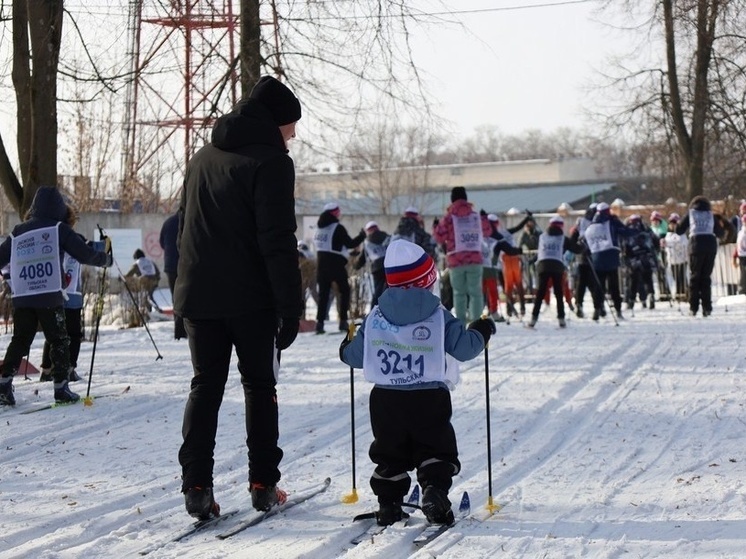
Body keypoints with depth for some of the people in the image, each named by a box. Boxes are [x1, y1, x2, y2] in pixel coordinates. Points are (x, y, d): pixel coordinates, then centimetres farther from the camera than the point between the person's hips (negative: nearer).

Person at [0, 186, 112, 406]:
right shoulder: (59, 229, 0)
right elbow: (84, 254, -3)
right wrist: (105, 259, 14)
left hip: (21, 298, 4)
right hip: (49, 296, -4)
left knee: (19, 341, 12)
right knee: (59, 340, 5)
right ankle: (61, 388, 3)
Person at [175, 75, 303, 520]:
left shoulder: (203, 159, 15)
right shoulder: (269, 161, -10)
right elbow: (278, 240, -16)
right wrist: (291, 306, -14)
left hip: (198, 295, 6)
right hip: (250, 298, -5)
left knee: (205, 387, 7)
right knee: (260, 385, 8)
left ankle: (197, 486, -2)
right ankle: (263, 484, 8)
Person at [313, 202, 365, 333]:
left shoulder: (319, 228, 9)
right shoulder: (338, 228, -11)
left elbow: (317, 243, 13)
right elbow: (350, 243, -9)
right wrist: (361, 236, 7)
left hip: (321, 263, 5)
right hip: (336, 263, -5)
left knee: (323, 293, 7)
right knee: (344, 290, 8)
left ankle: (320, 322, -2)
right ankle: (343, 321, 2)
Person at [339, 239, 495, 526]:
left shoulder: (375, 318, 1)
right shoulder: (438, 317, -6)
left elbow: (355, 355, 6)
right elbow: (465, 347, -3)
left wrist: (347, 347, 30)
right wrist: (481, 331, 17)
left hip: (385, 398, 2)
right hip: (430, 398, -2)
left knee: (390, 453, 15)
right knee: (435, 449, 8)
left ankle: (388, 501, 9)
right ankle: (434, 489, -12)